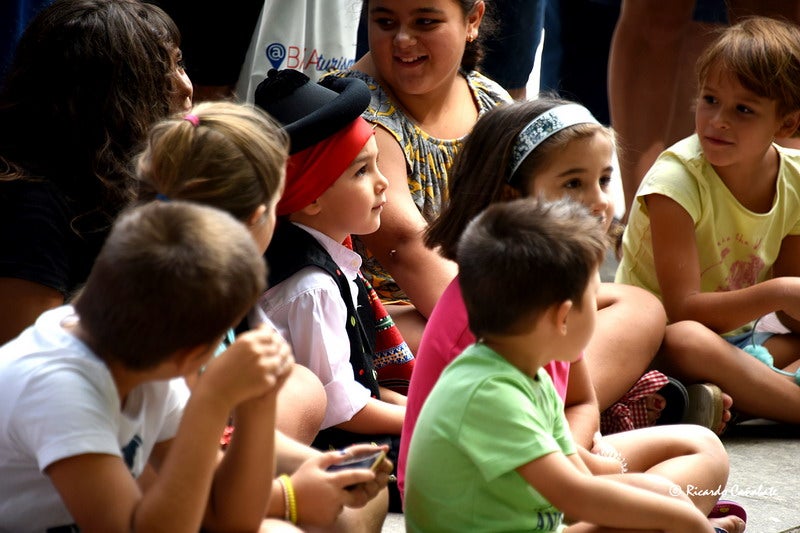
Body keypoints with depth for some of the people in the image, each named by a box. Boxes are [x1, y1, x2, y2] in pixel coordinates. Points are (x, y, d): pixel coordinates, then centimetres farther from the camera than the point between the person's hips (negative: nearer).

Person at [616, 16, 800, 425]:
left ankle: (724, 401, -29)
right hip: (659, 339, -7)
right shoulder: (677, 178, -20)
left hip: (736, 337, 7)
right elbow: (683, 309, -25)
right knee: (689, 344, -40)